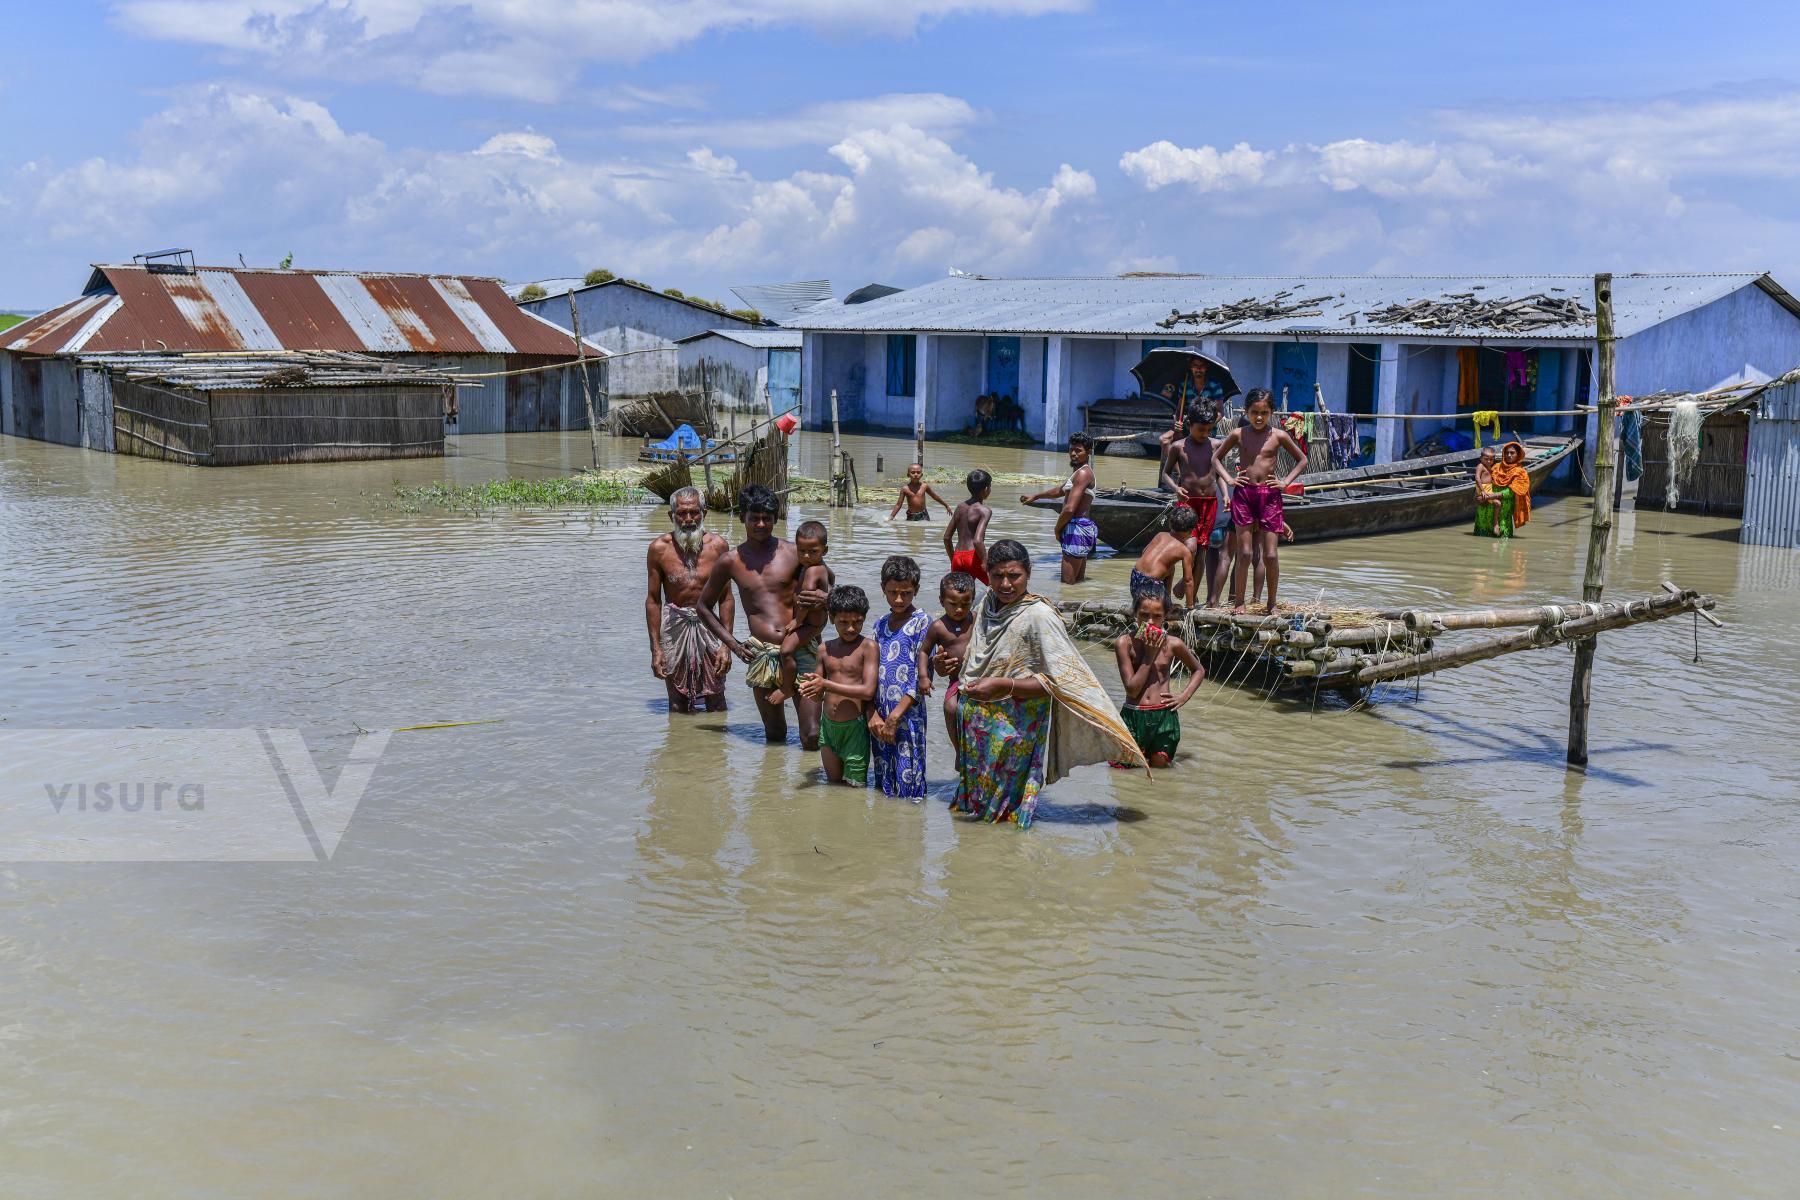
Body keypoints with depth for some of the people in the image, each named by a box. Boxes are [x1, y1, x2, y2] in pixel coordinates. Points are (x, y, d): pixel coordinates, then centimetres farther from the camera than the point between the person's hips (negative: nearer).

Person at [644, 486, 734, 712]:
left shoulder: (718, 546, -4)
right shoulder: (660, 549, -5)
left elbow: (726, 598, -2)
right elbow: (653, 600, -1)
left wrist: (726, 644, -7)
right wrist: (655, 648, -5)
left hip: (708, 625, 0)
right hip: (675, 627, 0)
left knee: (716, 700, 4)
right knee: (678, 703, 6)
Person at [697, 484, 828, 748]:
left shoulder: (794, 554, 0)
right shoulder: (730, 561, 5)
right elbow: (704, 606, 17)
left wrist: (824, 599, -15)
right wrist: (731, 642, 5)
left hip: (799, 649, -1)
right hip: (761, 654, 2)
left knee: (812, 738, -7)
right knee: (774, 735, 10)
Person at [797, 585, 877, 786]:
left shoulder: (868, 647, -11)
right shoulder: (826, 649, 6)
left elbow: (868, 691, -19)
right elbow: (817, 697, 11)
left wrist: (826, 685, -20)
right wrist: (809, 689, -14)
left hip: (855, 727, -5)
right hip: (828, 726, 5)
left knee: (856, 788, 2)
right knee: (833, 784, 17)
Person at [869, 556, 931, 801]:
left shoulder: (921, 623, -5)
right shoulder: (880, 625, 13)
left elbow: (922, 676, -11)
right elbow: (871, 674, 11)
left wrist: (895, 716, -15)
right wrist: (873, 714, -3)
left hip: (908, 715, -5)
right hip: (880, 717, 6)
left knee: (909, 788, -3)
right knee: (884, 786, 11)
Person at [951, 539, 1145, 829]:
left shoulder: (1039, 615, -19)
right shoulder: (987, 602, 2)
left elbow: (1061, 680, -24)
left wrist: (1002, 685, -27)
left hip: (1014, 727, -6)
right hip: (976, 722, 6)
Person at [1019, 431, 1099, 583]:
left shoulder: (1083, 473, -14)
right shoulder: (1078, 472, 19)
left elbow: (1069, 509, -23)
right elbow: (1060, 491, 39)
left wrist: (1057, 528, -8)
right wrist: (1035, 496, 38)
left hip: (1076, 529, -11)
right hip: (1081, 528, 11)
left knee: (1067, 582, -12)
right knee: (1078, 580, 12)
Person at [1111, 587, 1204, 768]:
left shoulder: (1173, 644, -5)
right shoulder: (1125, 643, -10)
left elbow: (1199, 670, 14)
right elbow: (1132, 689, -13)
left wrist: (1184, 697, 0)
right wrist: (1149, 655, -16)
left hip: (1164, 715, 1)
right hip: (1133, 714, -1)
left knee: (1159, 764, 8)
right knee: (1120, 763, 0)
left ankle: (1151, 748, 38)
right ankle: (1141, 747, 29)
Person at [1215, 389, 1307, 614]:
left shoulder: (1279, 436, 2)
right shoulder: (1238, 434, 4)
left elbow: (1302, 460, 13)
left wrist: (1285, 482, 2)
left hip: (1270, 495, 0)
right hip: (1243, 493, 0)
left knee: (1270, 555, -2)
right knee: (1244, 553, -2)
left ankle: (1271, 603, 11)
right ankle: (1238, 602, 7)